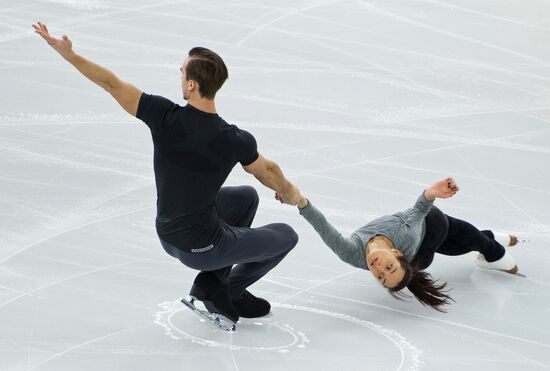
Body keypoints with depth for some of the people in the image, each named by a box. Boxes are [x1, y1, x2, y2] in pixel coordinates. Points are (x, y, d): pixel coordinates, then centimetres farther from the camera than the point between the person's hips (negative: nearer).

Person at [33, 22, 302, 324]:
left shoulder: (165, 117, -20)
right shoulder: (235, 140, -22)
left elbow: (113, 85, -12)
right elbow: (268, 171, -1)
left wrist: (67, 52, -2)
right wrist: (290, 192, 21)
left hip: (169, 238, 5)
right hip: (204, 248, -4)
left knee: (246, 196, 26)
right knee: (286, 236, 17)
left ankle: (211, 277, 19)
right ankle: (226, 290, 11)